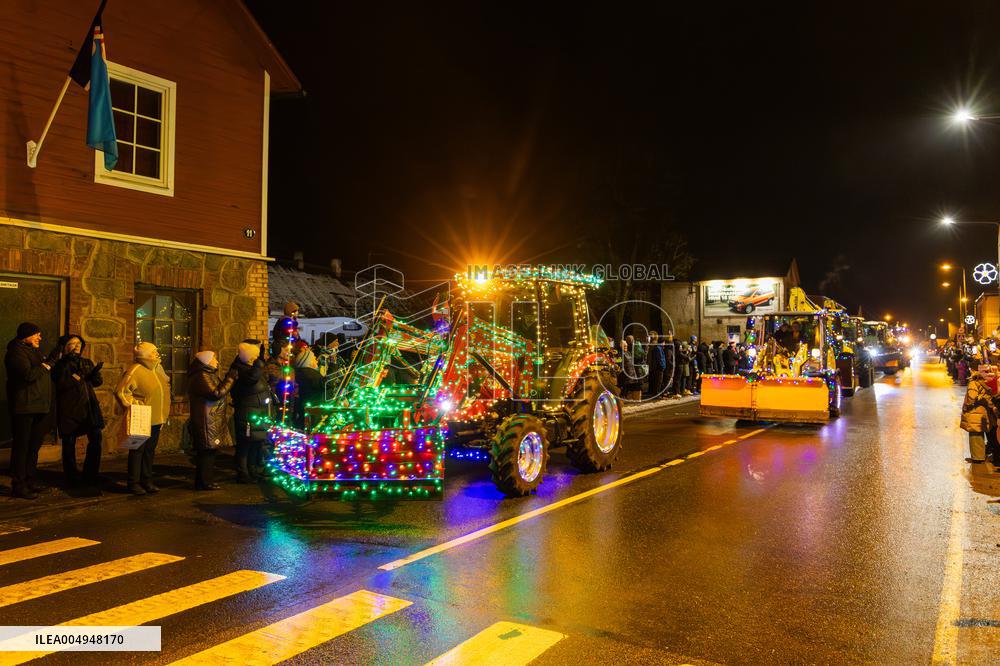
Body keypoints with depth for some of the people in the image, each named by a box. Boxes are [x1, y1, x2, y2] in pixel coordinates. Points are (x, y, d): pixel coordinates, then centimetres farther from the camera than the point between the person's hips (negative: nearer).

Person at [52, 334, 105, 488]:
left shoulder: (87, 362, 18)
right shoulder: (59, 365, 1)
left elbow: (97, 383, 12)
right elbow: (60, 384, -15)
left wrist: (96, 372, -8)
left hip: (88, 406, 4)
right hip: (69, 408, -4)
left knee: (96, 437, -3)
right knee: (69, 441, 2)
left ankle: (90, 475, 8)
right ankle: (71, 476, 15)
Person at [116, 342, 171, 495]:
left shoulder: (157, 368, 11)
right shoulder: (135, 370, -14)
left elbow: (165, 387, 24)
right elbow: (120, 392, -18)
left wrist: (164, 414, 20)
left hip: (156, 419, 8)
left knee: (150, 450, 13)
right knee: (137, 450, 0)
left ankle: (147, 481, 21)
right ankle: (133, 483, 9)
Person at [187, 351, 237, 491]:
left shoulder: (208, 375, 19)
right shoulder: (202, 377, -15)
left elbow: (219, 390, 21)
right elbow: (217, 393, -23)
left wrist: (229, 377, 11)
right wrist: (230, 378, -16)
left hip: (211, 420, 11)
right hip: (206, 421, -11)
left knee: (208, 451, 13)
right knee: (207, 451, -7)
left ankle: (204, 481, 19)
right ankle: (204, 482, -3)